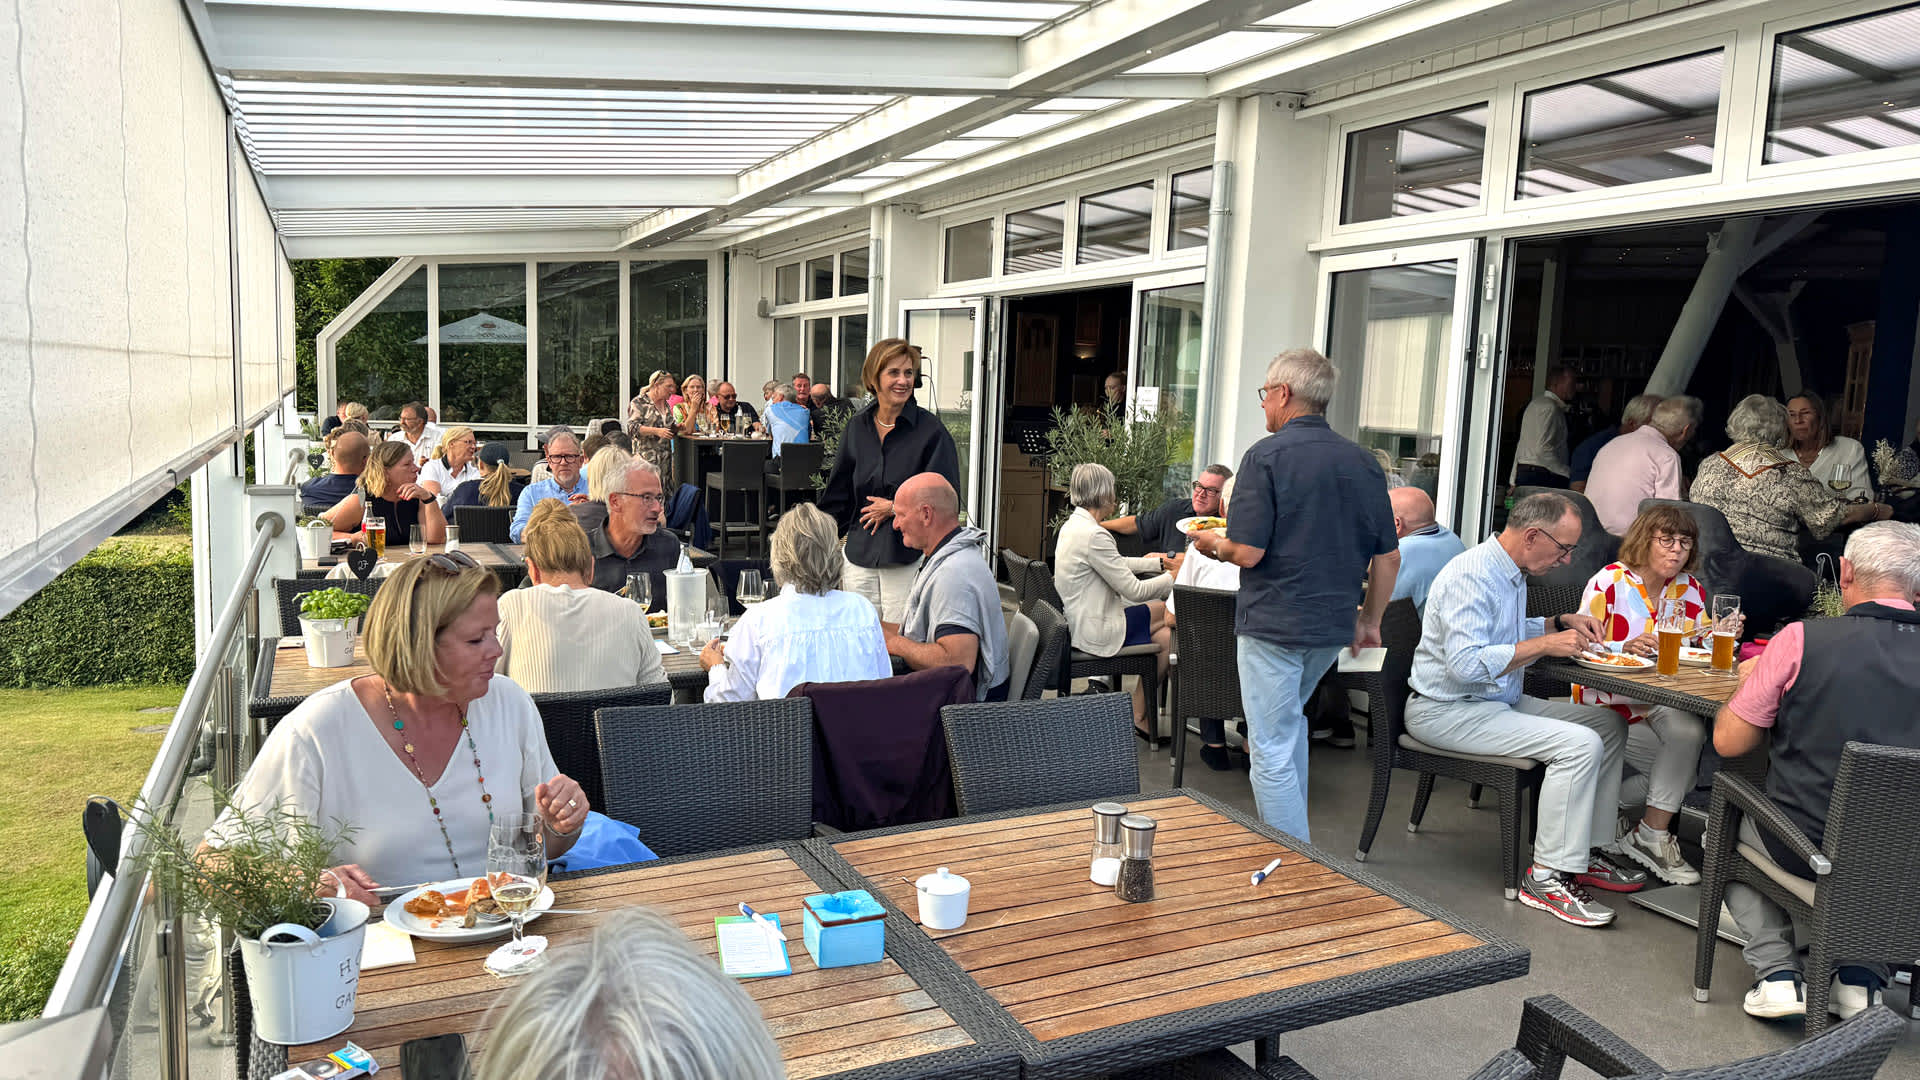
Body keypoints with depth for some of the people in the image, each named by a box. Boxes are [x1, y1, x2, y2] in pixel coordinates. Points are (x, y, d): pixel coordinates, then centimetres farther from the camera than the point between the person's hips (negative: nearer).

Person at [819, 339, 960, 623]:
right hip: (859, 555, 4)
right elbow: (837, 495, 15)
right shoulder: (857, 426, 8)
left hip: (908, 559, -4)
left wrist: (895, 508, -9)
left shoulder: (931, 430, -6)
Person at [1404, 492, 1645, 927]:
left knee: (1609, 724, 8)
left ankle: (1587, 851, 13)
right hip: (1448, 710, -11)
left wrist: (1563, 622, 13)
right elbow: (1465, 664, -29)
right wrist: (1545, 645, -24)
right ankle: (1547, 877, -17)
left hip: (1499, 701, 11)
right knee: (1580, 744, -23)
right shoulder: (1473, 575, -21)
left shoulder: (1512, 572, 12)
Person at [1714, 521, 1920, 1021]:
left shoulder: (1803, 639, -14)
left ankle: (1777, 971, 14)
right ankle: (1862, 975, 22)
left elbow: (1727, 742, -6)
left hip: (1805, 850, -3)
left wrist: (1749, 682, 13)